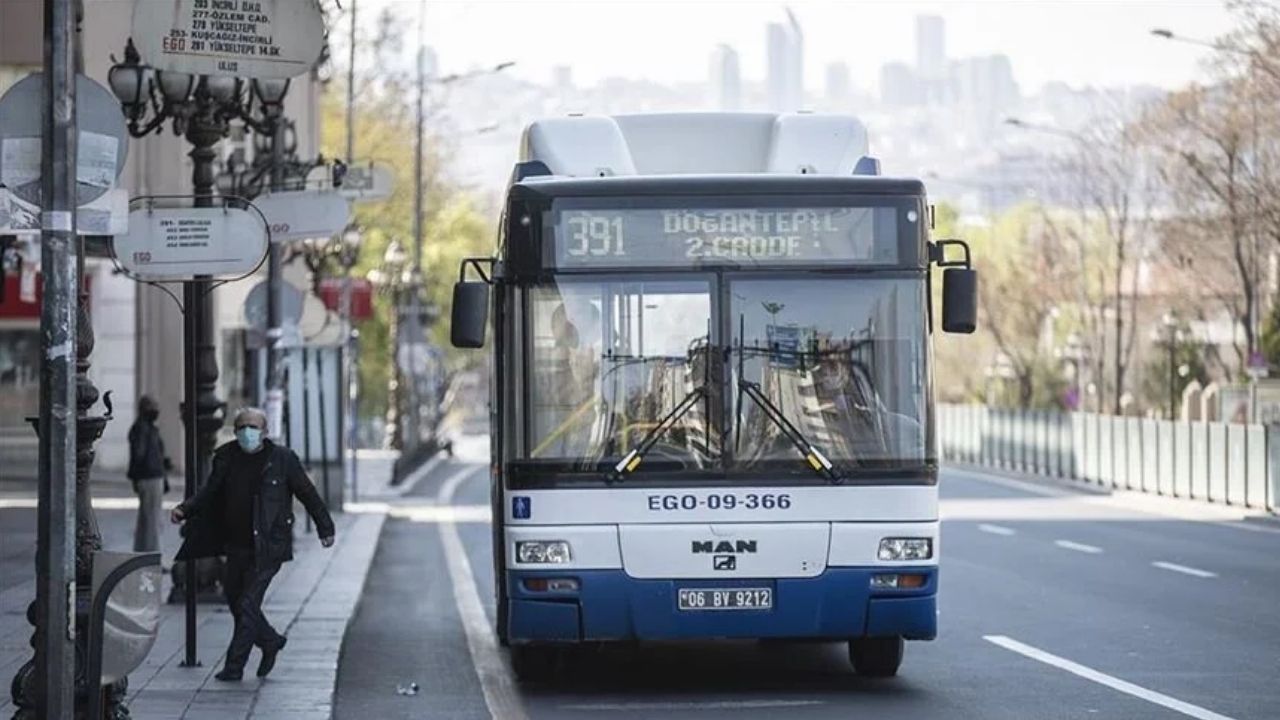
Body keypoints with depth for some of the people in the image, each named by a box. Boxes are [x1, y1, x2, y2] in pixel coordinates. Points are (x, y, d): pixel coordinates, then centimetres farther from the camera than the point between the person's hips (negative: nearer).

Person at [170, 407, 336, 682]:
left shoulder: (282, 459, -6)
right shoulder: (226, 458, 3)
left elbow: (307, 493, 2)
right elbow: (210, 492, 10)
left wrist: (325, 528, 6)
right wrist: (184, 510, -7)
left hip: (267, 548, -5)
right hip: (236, 545, 5)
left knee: (247, 604, -9)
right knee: (234, 600, 14)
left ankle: (234, 666, -3)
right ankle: (270, 642, 37)